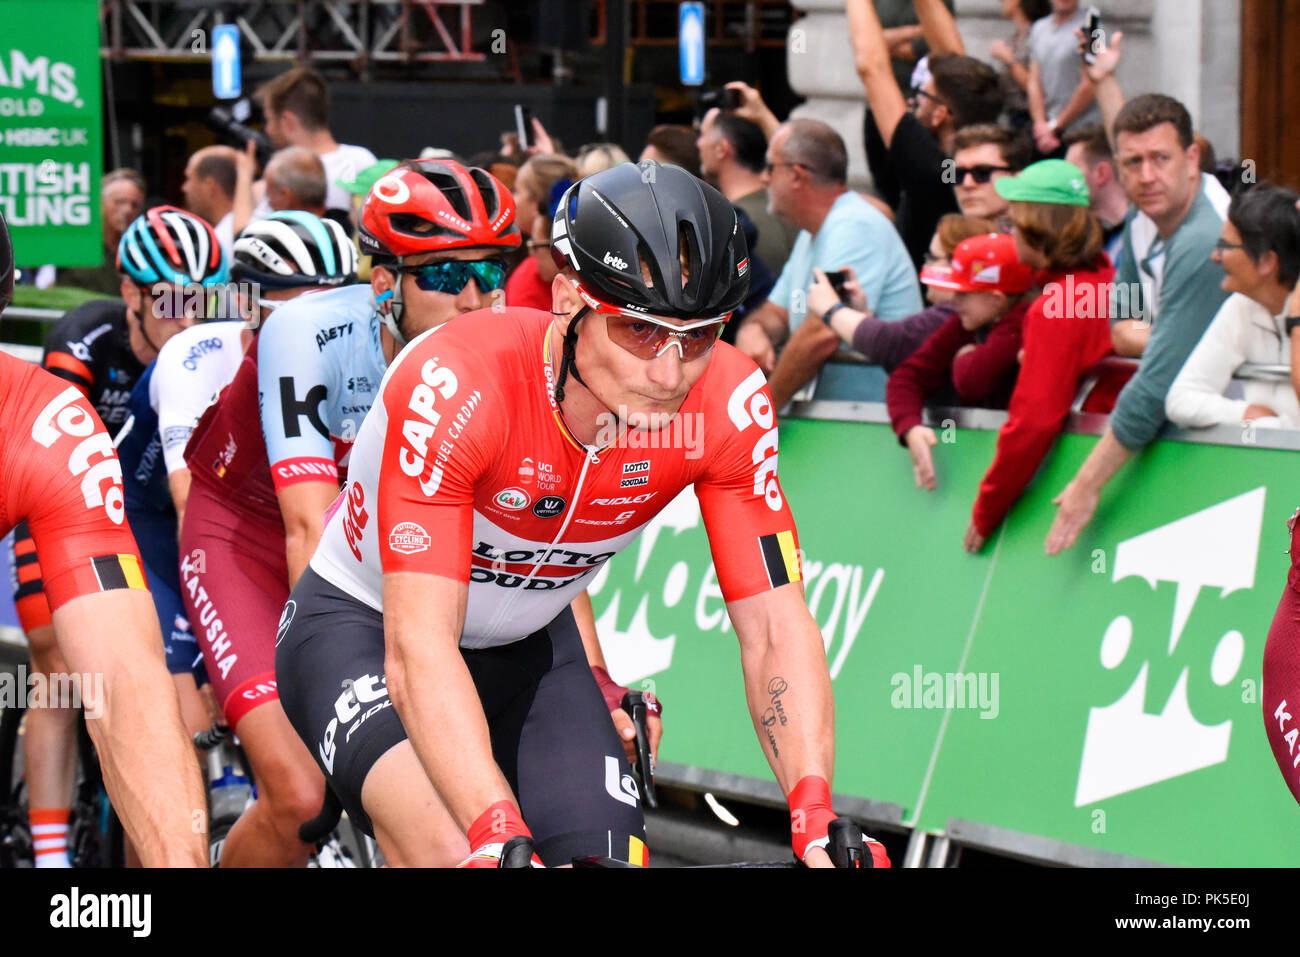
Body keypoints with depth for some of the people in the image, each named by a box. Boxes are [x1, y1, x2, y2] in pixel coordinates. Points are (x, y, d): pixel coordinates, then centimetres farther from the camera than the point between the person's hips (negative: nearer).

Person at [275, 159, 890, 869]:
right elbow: (418, 648, -41)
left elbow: (775, 627, -20)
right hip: (363, 628, -5)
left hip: (528, 647, 5)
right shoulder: (457, 386, -36)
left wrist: (817, 823, -35)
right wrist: (500, 838, -53)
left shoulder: (729, 405, -22)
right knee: (448, 848, -32)